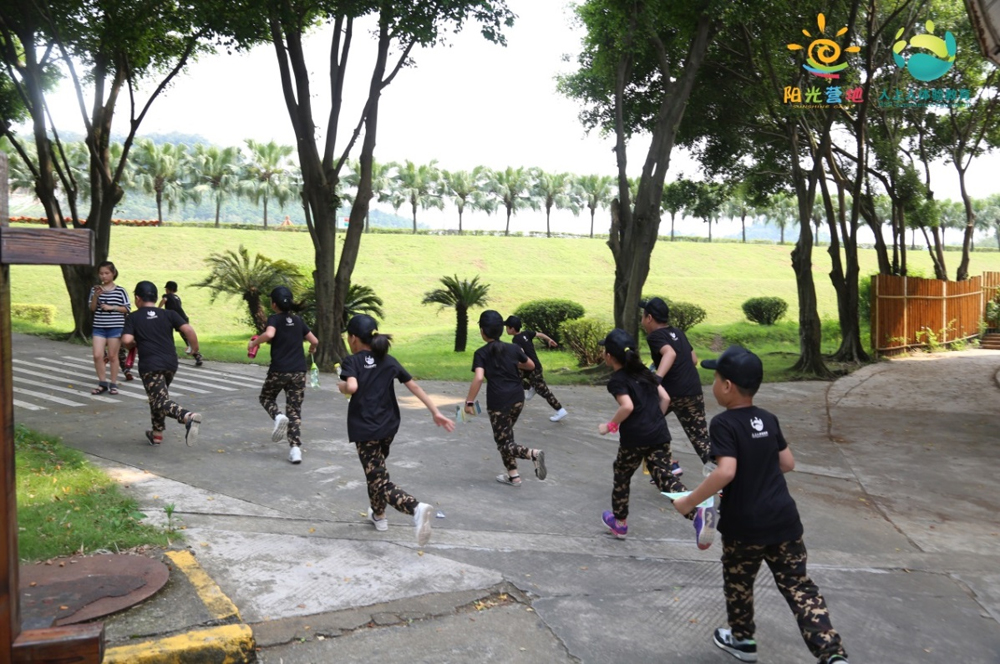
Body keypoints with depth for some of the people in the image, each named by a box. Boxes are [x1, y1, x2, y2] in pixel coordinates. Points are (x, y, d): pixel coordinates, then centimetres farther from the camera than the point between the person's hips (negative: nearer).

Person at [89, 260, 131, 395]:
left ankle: (113, 384, 15)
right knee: (97, 355, -4)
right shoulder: (95, 289, 5)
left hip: (115, 327, -2)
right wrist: (96, 296, -13)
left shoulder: (120, 291, -1)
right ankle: (102, 383, 10)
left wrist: (111, 307, -11)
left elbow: (127, 309, 0)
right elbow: (92, 308, 2)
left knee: (112, 356, 4)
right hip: (99, 327, 2)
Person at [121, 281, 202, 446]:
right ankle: (157, 434, 30)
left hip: (150, 365, -5)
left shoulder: (133, 318, 5)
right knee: (158, 396, 25)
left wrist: (135, 345, 14)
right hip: (171, 363, 5)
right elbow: (188, 330, -3)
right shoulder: (168, 314, 10)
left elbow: (127, 340, -8)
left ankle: (188, 416, -40)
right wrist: (195, 347, 11)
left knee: (161, 400, -11)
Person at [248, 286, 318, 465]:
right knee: (294, 410, 6)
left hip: (279, 370, -3)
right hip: (299, 371, 4)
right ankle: (295, 448, -4)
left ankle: (278, 416, -7)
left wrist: (254, 343, -8)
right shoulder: (298, 320, 11)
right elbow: (315, 341, 13)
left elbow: (269, 334, -24)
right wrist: (312, 349, 35)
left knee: (266, 397, 23)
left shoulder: (274, 319, -3)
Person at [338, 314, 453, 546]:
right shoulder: (389, 361, 7)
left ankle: (416, 508, -30)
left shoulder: (351, 362, -7)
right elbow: (414, 386, 4)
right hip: (388, 426, 6)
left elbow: (352, 387, -26)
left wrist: (341, 387, -3)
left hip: (364, 429, -6)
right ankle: (379, 515, 41)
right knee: (376, 471, 29)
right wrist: (436, 412, 3)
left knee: (379, 481, -7)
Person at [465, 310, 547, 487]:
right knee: (506, 436, 22)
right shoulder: (513, 348, 3)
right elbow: (531, 366, 18)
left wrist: (469, 402, -14)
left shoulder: (481, 353, -8)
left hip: (498, 402, -5)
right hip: (517, 398, 5)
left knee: (503, 443, 5)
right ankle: (513, 475, 19)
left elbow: (478, 378, -22)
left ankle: (533, 454, -18)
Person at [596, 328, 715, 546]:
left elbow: (627, 406, -20)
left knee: (621, 476, 17)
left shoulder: (617, 380, -5)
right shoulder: (645, 372, 16)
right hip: (660, 434, 5)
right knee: (664, 475, 1)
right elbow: (665, 398, 13)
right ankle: (698, 510, -25)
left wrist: (609, 426, -8)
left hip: (634, 438, -5)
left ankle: (620, 522, 33)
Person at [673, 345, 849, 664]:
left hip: (745, 525, -5)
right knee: (798, 586, 9)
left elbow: (725, 472, -28)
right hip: (784, 518, 5)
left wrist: (688, 501, -19)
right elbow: (788, 463, 12)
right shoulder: (768, 419, 5)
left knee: (738, 582, 19)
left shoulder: (723, 424, -16)